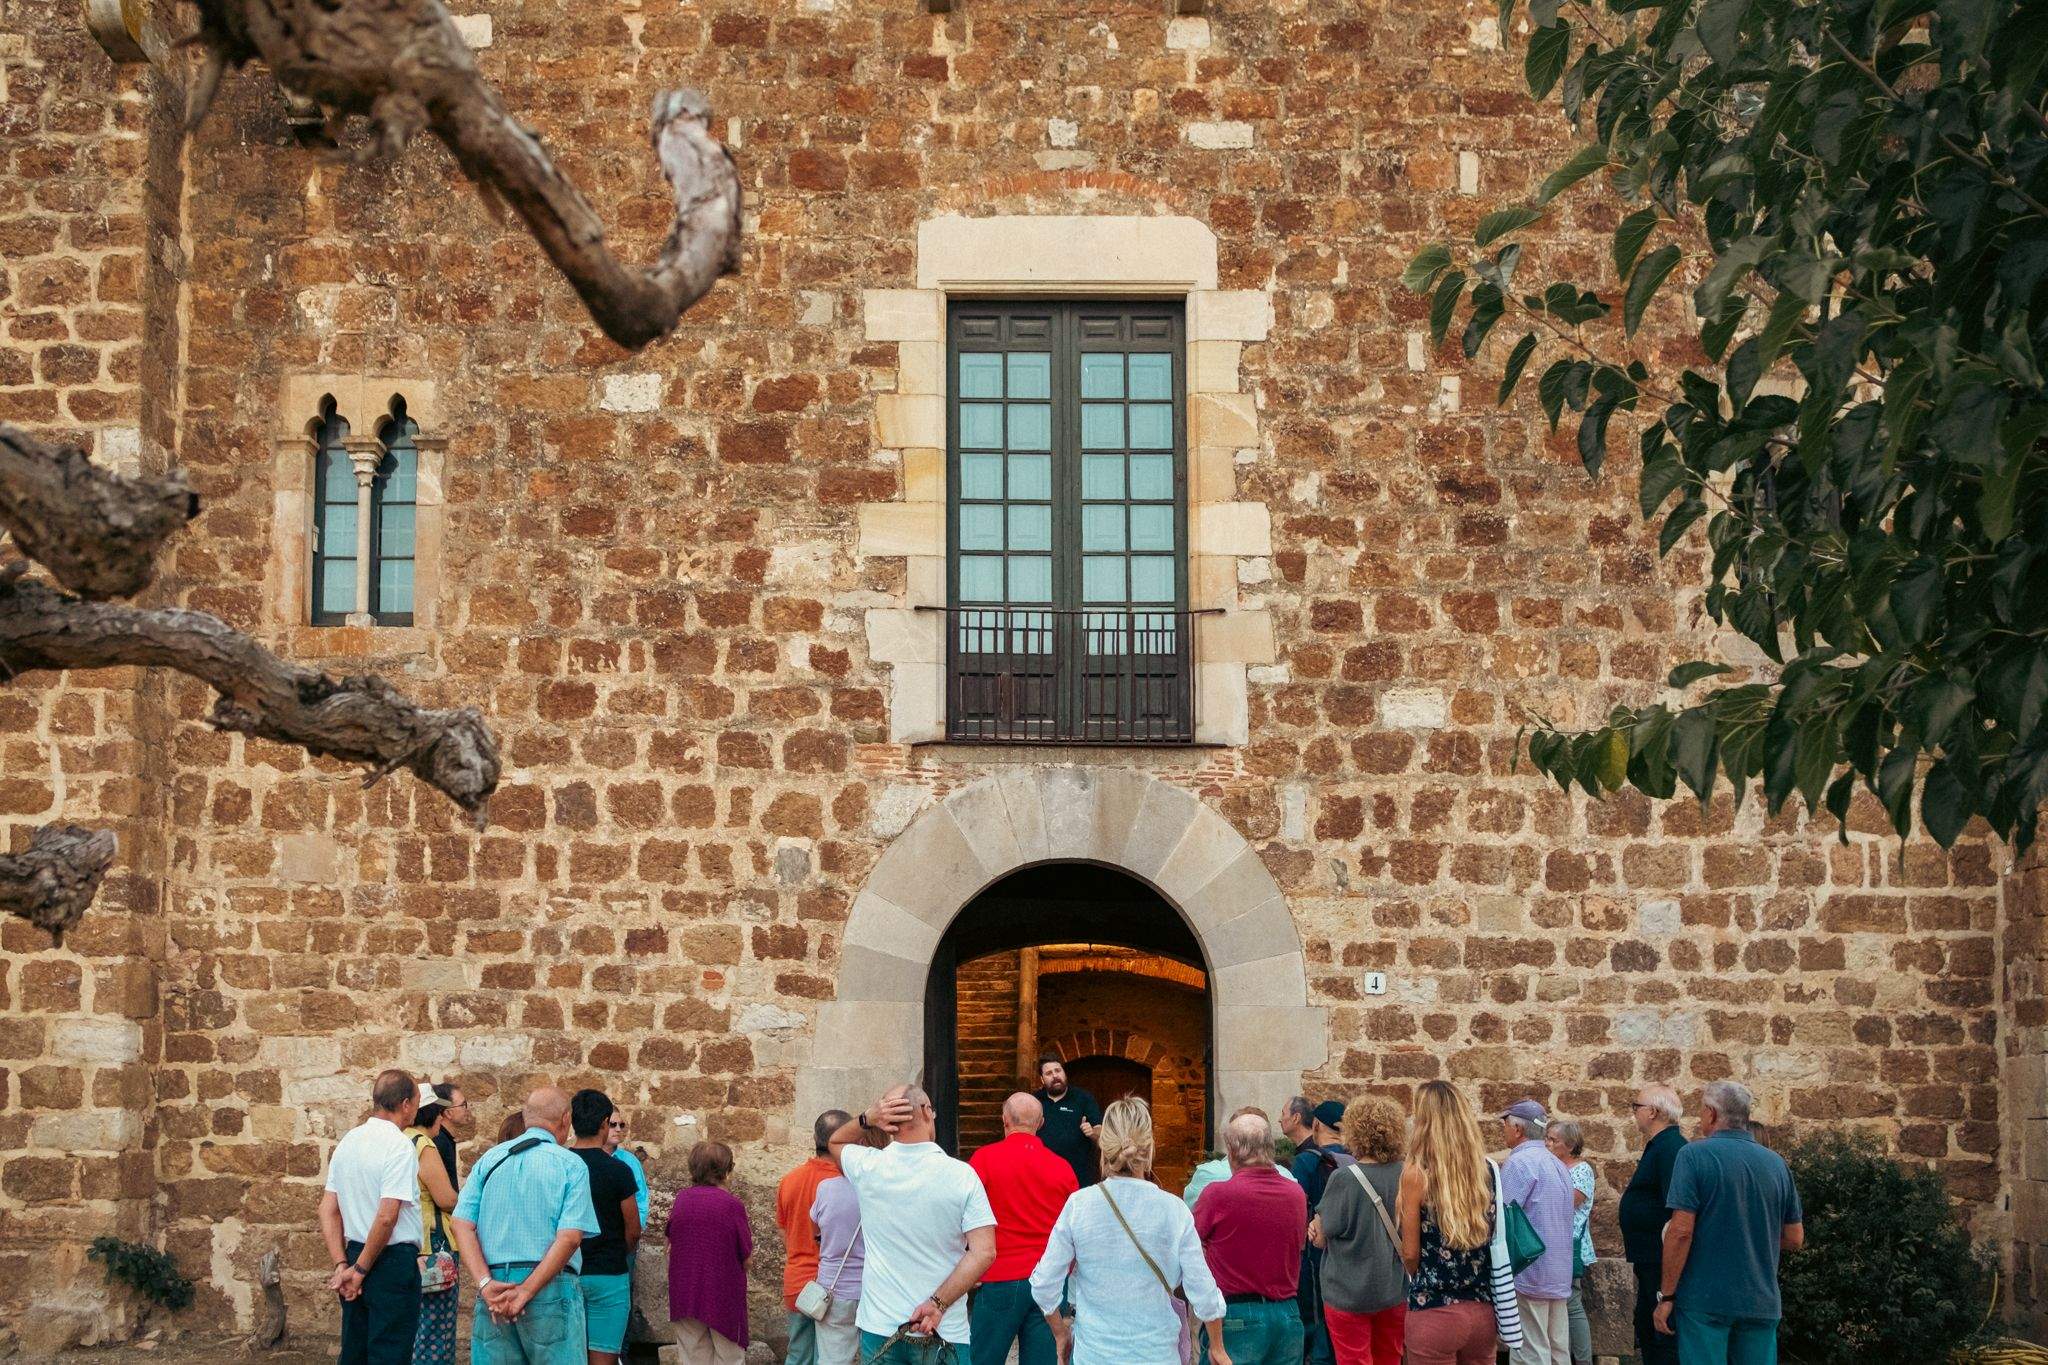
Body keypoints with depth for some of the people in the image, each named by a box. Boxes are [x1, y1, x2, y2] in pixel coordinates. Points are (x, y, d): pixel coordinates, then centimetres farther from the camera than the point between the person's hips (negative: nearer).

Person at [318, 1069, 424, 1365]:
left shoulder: (348, 1141, 10)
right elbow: (387, 1216, -21)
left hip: (355, 1252, 8)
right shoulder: (399, 1145, -14)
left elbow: (328, 1210, 9)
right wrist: (361, 1270, -11)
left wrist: (342, 1266, 4)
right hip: (394, 1261, -8)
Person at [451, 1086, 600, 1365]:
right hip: (551, 1288, -4)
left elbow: (462, 1225, 1)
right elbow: (570, 1236, -12)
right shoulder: (571, 1164, 0)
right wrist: (528, 1290, -13)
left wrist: (486, 1284, -7)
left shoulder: (490, 1159, 11)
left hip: (493, 1290, 4)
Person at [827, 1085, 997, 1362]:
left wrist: (866, 1118, 0)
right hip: (945, 1330, -2)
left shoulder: (869, 1167, -5)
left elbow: (835, 1142, 19)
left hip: (879, 1327, 2)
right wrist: (938, 1304, -16)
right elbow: (984, 1253, -17)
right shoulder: (961, 1174, -11)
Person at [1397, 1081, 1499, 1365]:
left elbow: (1410, 1253, -6)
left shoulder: (1417, 1174, -11)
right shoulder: (1486, 1169, 2)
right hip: (1483, 1309, 5)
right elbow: (1494, 1242, 10)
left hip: (1434, 1312, -4)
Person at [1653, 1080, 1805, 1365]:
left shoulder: (1695, 1155, -8)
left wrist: (1666, 1295, -8)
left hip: (1705, 1301, -4)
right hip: (1762, 1303, 5)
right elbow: (1794, 1239, 11)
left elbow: (1681, 1231, -14)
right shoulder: (1776, 1163, 7)